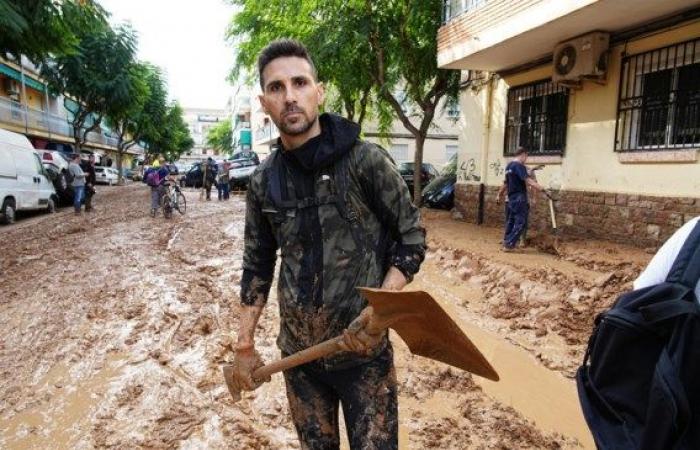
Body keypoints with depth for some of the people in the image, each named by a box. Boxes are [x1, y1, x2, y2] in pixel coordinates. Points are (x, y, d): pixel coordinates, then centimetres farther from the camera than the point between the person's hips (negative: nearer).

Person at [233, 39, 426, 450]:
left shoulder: (365, 160, -13)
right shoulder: (264, 181, 0)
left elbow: (412, 237, -7)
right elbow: (258, 265, 8)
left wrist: (377, 313, -19)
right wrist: (245, 344, 8)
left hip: (363, 353, -3)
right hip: (299, 354, 4)